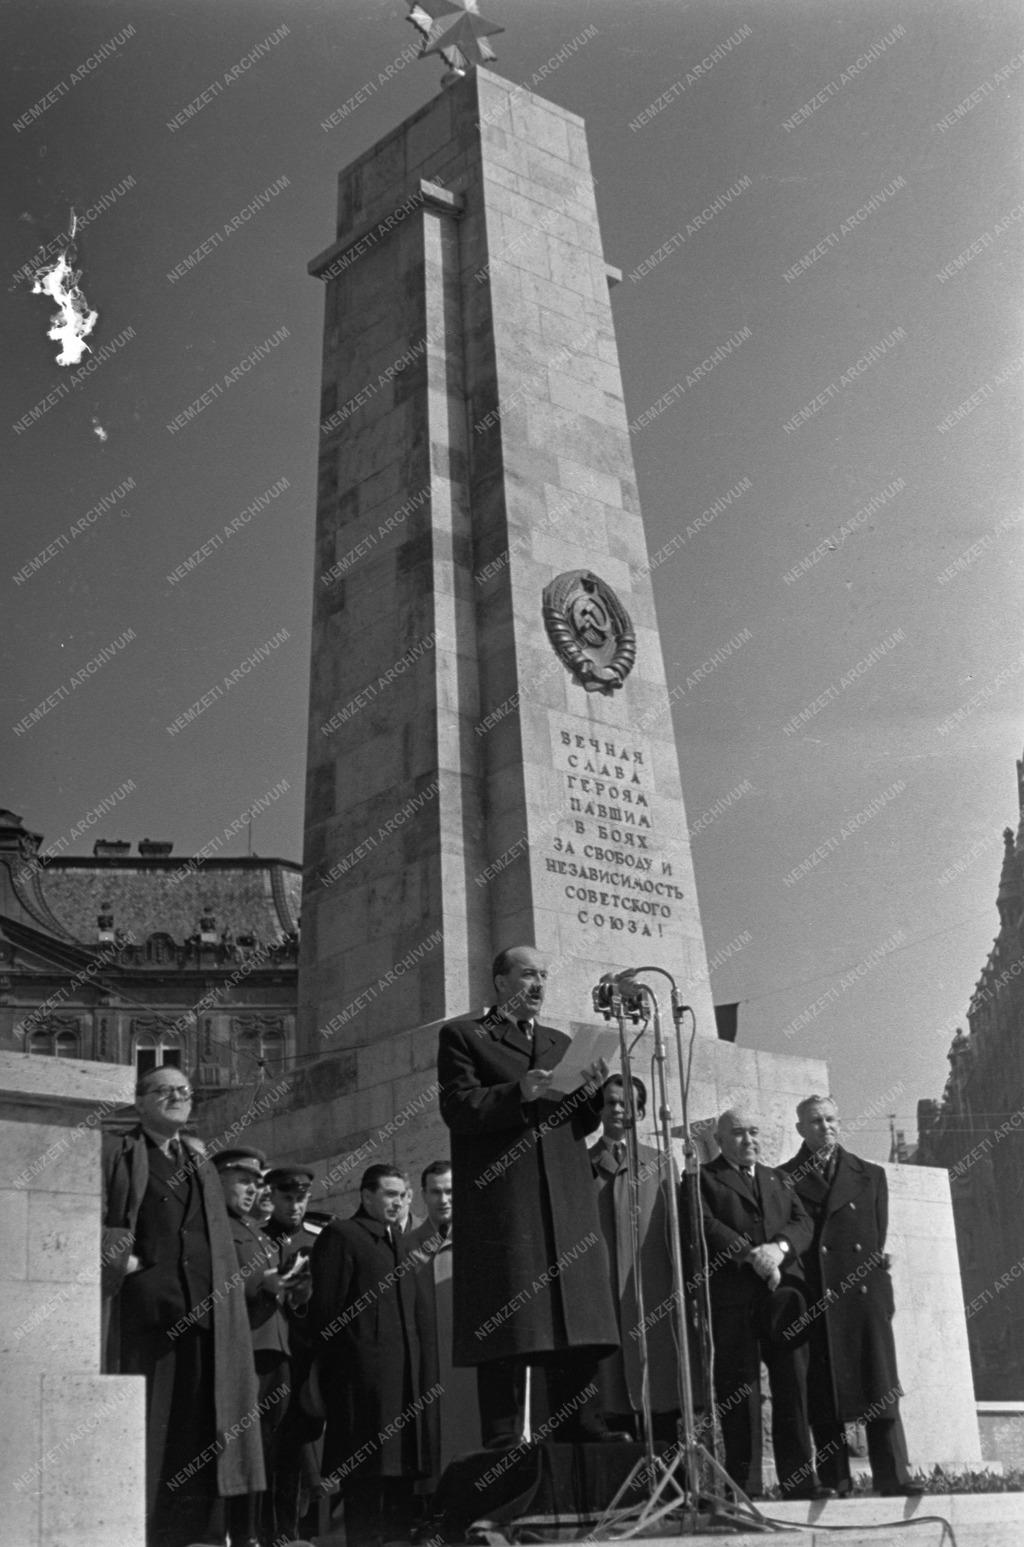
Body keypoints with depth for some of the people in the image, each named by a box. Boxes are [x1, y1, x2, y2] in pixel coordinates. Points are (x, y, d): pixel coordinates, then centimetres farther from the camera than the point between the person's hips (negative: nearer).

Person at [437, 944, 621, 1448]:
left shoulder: (560, 1043, 24)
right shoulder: (462, 1036, 7)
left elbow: (580, 1124, 21)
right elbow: (457, 1108, -5)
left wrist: (588, 1092, -1)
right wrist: (519, 1093, -18)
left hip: (566, 1200, 5)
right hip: (500, 1199, -5)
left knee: (576, 1312, 1)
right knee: (504, 1326, -6)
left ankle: (579, 1425, 7)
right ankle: (502, 1437, -2)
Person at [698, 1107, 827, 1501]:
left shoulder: (778, 1181, 24)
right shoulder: (703, 1179, 8)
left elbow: (802, 1224, 12)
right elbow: (706, 1225, -6)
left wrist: (779, 1247, -9)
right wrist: (751, 1255, -17)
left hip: (782, 1291, 4)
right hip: (732, 1294, -4)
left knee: (793, 1385, 1)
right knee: (738, 1390, -4)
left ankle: (799, 1480, 7)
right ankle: (744, 1483, 1)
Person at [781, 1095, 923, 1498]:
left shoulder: (870, 1176, 14)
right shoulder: (783, 1179, 7)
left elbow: (879, 1241, 12)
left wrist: (882, 1293, 3)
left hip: (864, 1296, 2)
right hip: (812, 1303, -1)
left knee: (881, 1390, -4)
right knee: (823, 1398, 0)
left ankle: (894, 1480, -1)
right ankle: (836, 1486, 5)